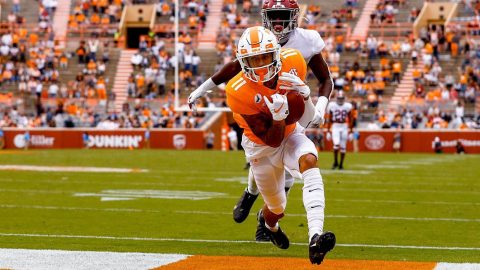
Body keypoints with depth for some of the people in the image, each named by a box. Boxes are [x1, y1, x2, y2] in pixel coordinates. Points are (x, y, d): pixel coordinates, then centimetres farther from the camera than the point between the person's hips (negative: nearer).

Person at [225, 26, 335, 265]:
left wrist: (303, 92, -24)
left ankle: (315, 237, -47)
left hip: (291, 135, 2)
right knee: (277, 209, 12)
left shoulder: (292, 62, -19)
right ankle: (267, 221, 56)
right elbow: (272, 140, -23)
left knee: (309, 160, -33)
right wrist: (279, 116, -43)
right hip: (262, 148, -2)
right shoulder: (238, 92, -29)